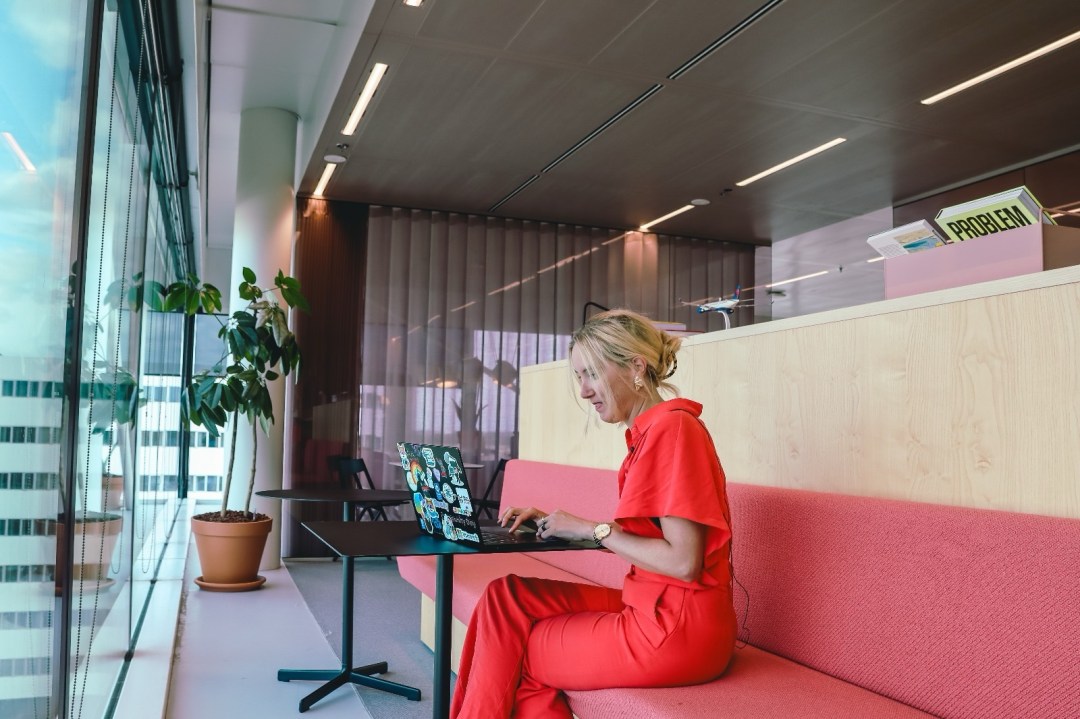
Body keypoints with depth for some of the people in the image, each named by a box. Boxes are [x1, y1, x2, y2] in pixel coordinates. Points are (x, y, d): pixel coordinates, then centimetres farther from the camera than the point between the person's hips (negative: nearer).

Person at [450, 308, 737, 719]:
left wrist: (591, 528, -13)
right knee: (508, 596, 0)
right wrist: (559, 522, 3)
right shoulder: (649, 431, 10)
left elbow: (683, 561, -21)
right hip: (650, 608, 8)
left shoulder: (672, 427, -17)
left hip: (674, 631, -8)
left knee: (514, 652, 3)